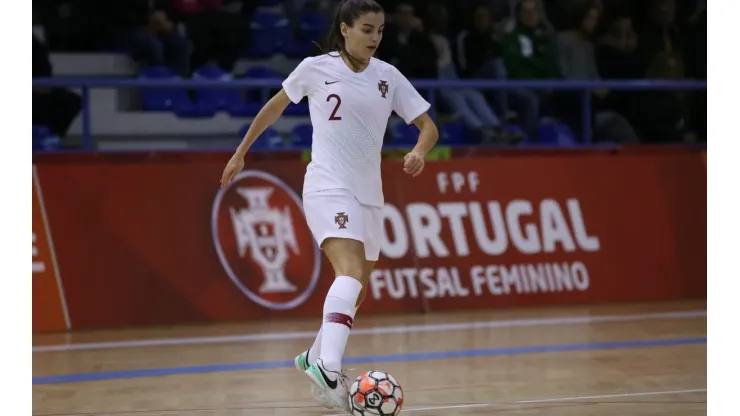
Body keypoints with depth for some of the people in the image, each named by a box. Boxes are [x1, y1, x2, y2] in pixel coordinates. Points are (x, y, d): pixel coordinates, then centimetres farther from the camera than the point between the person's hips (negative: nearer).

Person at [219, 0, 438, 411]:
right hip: (328, 187, -6)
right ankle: (329, 367, -40)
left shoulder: (388, 77, 5)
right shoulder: (315, 69, -3)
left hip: (369, 192, 6)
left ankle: (315, 356, 36)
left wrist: (419, 153, -17)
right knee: (351, 271, -28)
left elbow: (429, 126, 5)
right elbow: (276, 106, 12)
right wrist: (241, 153, 17)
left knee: (357, 291, 14)